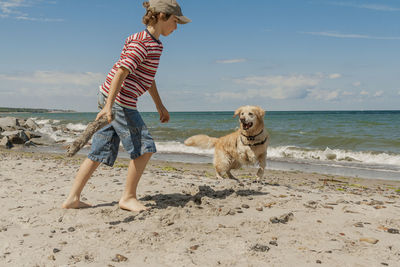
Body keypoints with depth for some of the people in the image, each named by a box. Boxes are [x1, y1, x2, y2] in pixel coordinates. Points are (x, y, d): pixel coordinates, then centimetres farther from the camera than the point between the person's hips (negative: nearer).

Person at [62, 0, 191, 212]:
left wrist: (159, 106, 28)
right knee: (145, 147, -3)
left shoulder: (154, 44, 17)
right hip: (119, 101, -10)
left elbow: (148, 77, 26)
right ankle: (128, 197, 9)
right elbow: (121, 72, -23)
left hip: (111, 99, 10)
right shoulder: (142, 43, -14)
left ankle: (72, 199, 15)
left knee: (101, 150, 10)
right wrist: (109, 105, -29)